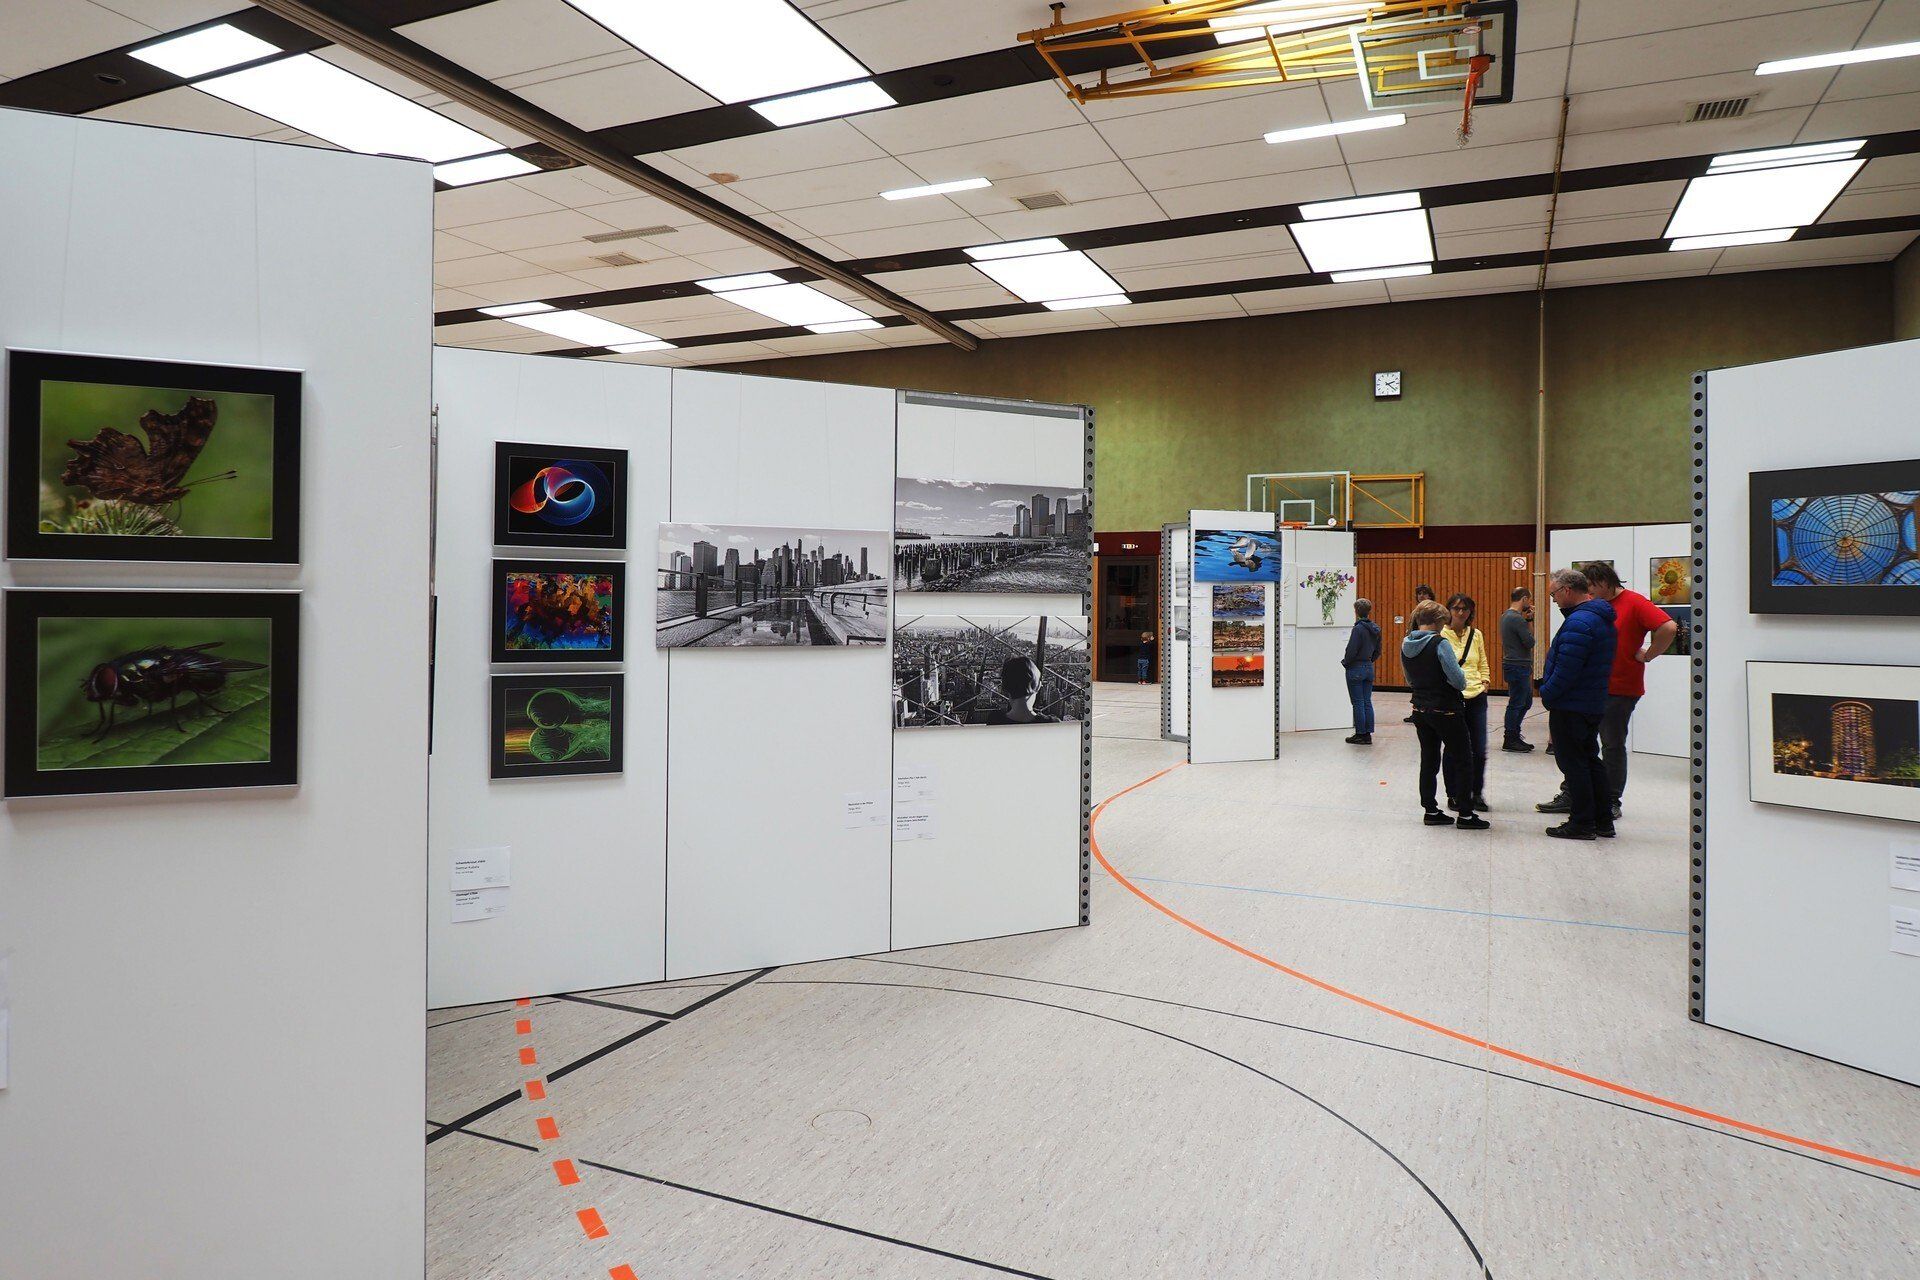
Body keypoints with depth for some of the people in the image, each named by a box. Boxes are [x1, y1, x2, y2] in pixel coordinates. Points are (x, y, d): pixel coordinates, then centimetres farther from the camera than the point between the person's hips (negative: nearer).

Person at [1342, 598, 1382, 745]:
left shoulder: (1358, 629, -18)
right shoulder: (1375, 629, 6)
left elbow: (1352, 650, -19)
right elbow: (1377, 651, 13)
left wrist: (1345, 662, -3)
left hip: (1355, 669, -7)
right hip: (1369, 669, 7)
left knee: (1358, 703, 0)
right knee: (1367, 702, 11)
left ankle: (1360, 734, 5)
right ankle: (1368, 734, 14)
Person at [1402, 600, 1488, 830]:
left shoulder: (1405, 645, 4)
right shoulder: (1439, 644, -18)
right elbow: (1457, 679, -19)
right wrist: (1462, 683, 2)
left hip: (1420, 710, 7)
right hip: (1444, 710, -7)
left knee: (1429, 760, 14)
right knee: (1461, 760, 4)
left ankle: (1431, 811, 18)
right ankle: (1465, 815, 7)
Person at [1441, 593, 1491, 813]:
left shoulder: (1476, 635, 11)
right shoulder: (1440, 634, -3)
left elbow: (1483, 665, 22)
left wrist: (1485, 682, 7)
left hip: (1476, 696, 4)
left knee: (1479, 750, 4)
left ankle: (1476, 793, 21)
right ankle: (1457, 795, 12)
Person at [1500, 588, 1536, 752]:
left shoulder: (1506, 616, 13)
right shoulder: (1517, 619, -19)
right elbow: (1530, 642, -17)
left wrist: (1527, 619, 5)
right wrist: (1529, 621, -2)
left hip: (1518, 666, 10)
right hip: (1518, 666, -10)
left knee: (1526, 702, 18)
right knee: (1516, 704, -2)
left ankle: (1514, 736, 24)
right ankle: (1510, 741, 5)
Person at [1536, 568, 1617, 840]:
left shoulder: (1578, 623, -22)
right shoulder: (1602, 618, 12)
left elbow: (1566, 670, -26)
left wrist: (1547, 694, -11)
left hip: (1570, 706, -10)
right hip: (1594, 703, 10)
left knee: (1573, 763, -2)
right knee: (1591, 760, 17)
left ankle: (1581, 824, 4)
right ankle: (1603, 821, 23)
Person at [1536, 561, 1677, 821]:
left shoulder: (1634, 603, -11)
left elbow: (1668, 628, -22)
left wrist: (1647, 655, -13)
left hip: (1620, 690, -6)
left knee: (1613, 745, 3)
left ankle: (1612, 803, 14)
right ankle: (1570, 795, 19)